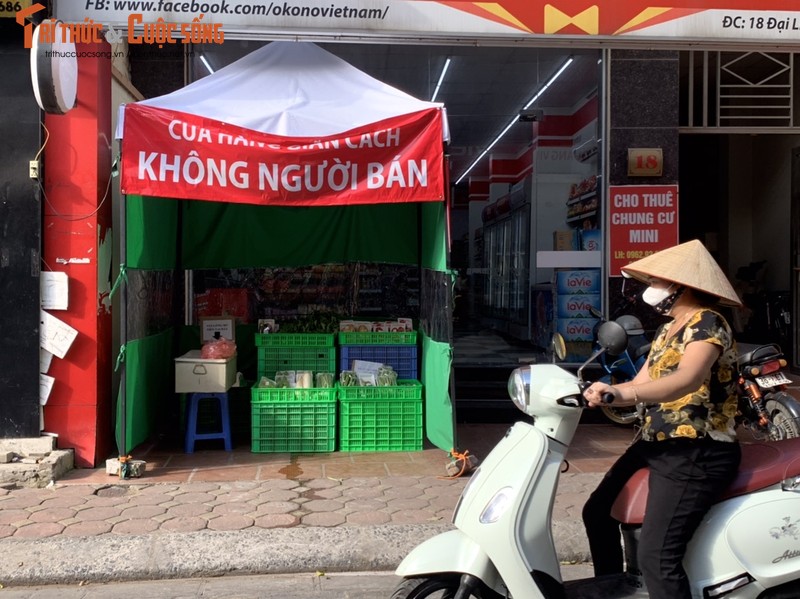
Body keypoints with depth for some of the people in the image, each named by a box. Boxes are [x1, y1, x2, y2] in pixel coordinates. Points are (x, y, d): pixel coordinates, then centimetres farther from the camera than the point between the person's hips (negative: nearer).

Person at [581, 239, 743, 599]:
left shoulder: (707, 323, -14)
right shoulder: (667, 330, 15)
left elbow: (687, 379, -35)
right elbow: (641, 385, 13)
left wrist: (622, 392, -50)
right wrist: (597, 392, -3)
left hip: (696, 454, -10)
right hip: (655, 444, 10)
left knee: (656, 557, -19)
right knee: (598, 512, 17)